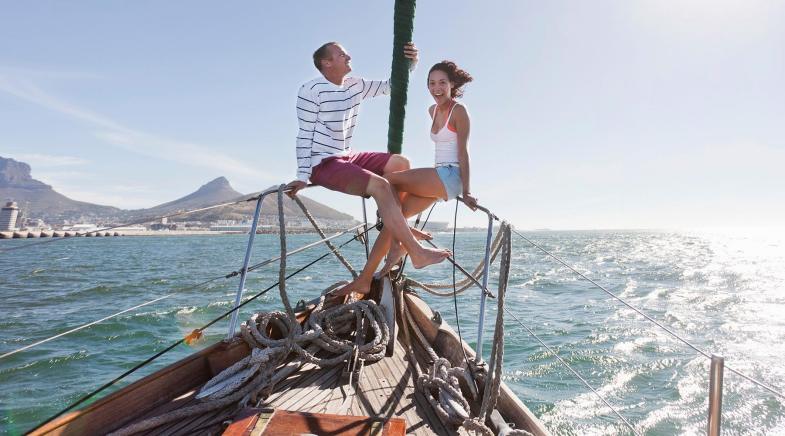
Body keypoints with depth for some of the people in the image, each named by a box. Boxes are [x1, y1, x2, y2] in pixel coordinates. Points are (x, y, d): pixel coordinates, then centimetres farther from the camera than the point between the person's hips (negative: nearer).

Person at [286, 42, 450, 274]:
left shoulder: (355, 86, 11)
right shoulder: (311, 91, -10)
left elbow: (392, 86, 17)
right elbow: (305, 135, -13)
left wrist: (409, 63, -1)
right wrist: (303, 176, -18)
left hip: (347, 157, 9)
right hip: (323, 164, -9)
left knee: (400, 163, 1)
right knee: (379, 185, -27)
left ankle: (399, 229, 0)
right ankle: (417, 254, -27)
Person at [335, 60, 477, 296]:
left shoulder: (459, 111, -4)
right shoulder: (433, 110, 18)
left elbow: (463, 152, -10)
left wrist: (466, 191, -15)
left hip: (450, 176, -8)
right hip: (438, 178, 8)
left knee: (388, 181, -19)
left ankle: (398, 244, -12)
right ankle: (364, 280, 0)